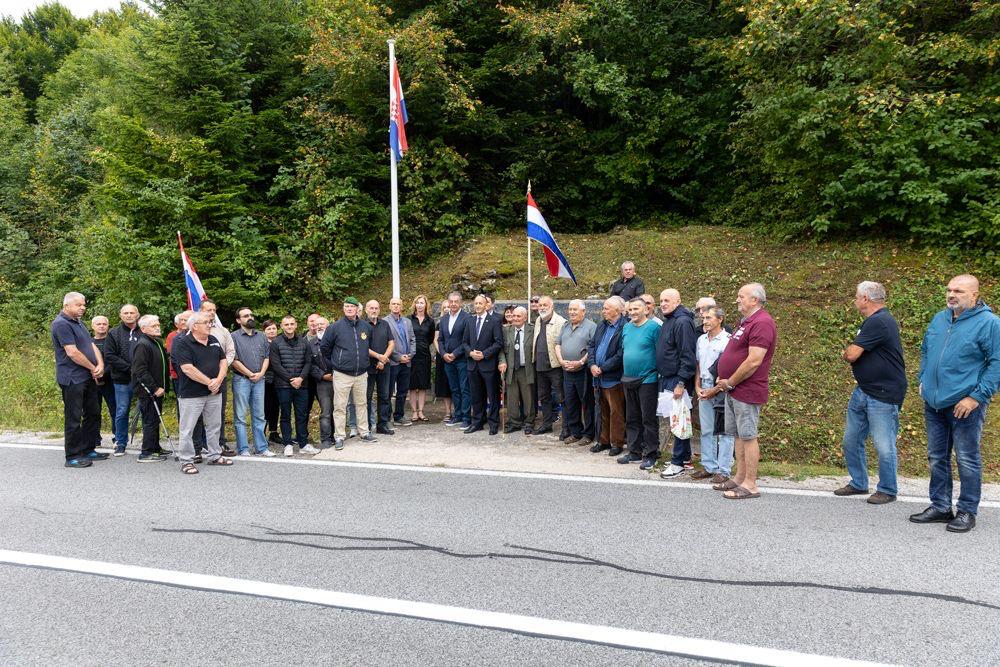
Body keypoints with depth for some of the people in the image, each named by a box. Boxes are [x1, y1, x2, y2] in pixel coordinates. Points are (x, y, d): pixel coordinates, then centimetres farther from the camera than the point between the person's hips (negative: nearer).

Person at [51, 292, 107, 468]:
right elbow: (72, 352, -20)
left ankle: (88, 450, 24)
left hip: (88, 378, 10)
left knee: (93, 414, 14)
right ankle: (72, 457, 3)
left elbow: (92, 346, 14)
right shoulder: (61, 324, -13)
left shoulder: (78, 323, 18)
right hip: (72, 379, -10)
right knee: (74, 418, -4)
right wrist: (93, 368, -9)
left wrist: (100, 364, -4)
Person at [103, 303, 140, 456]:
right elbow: (109, 356, -2)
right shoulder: (114, 334, 5)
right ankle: (120, 444, 17)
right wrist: (129, 368, -11)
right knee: (122, 413, 5)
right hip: (122, 380, 0)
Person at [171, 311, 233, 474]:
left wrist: (218, 380, -8)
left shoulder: (214, 340, 11)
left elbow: (223, 361, 10)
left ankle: (214, 456, 27)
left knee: (214, 426, 15)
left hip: (214, 393, 7)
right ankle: (186, 461, 10)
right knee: (187, 429, 1)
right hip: (191, 394, -7)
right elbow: (188, 369, -19)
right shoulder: (182, 343, -11)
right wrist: (209, 382, -16)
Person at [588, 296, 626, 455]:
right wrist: (592, 365, -2)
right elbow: (591, 345, 13)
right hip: (599, 377, 8)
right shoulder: (602, 325, 11)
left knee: (616, 412, 2)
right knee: (604, 411, 17)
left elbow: (620, 355, -20)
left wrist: (603, 368, -15)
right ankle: (604, 441, 27)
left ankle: (617, 443, 13)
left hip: (614, 378, -8)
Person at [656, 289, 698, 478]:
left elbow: (687, 355, -21)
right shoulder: (668, 321, 15)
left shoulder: (682, 322, -16)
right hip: (667, 378, 10)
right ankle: (685, 457, 25)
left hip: (678, 380, -10)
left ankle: (679, 462, 5)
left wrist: (681, 383, -23)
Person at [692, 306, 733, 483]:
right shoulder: (701, 339, 13)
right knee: (706, 430, 12)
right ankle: (709, 467, 22)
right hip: (704, 390, 7)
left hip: (722, 390, -7)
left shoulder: (728, 340, -11)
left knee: (724, 432, 0)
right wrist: (697, 387, 9)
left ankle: (724, 470, 6)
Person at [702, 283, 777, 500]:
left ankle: (750, 485, 3)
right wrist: (722, 384, 16)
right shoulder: (747, 322, 17)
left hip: (747, 391, -10)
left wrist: (730, 382, -14)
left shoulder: (761, 323, -17)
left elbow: (754, 361, -24)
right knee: (738, 435, 14)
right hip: (733, 391, 10)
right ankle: (739, 478, 23)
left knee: (748, 436, -4)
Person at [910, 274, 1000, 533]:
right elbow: (925, 351, 25)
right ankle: (940, 507, 25)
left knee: (967, 460, 4)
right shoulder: (939, 319, 11)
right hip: (934, 404, 7)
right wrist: (923, 380, 14)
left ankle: (967, 512, 16)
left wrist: (977, 397, -16)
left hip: (965, 406, -6)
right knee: (936, 458, 13)